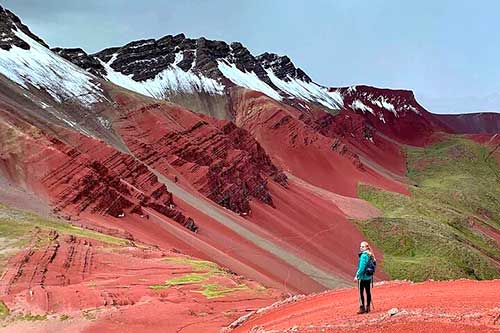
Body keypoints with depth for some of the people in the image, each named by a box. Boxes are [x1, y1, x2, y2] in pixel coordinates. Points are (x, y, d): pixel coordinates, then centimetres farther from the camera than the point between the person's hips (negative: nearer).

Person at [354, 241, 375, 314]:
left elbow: (361, 267, -20)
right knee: (368, 291, 12)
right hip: (369, 277, 9)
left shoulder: (363, 255, -16)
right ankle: (368, 307, 18)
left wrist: (357, 276, -16)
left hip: (362, 277, -9)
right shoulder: (370, 255, 10)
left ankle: (362, 308, -6)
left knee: (361, 292, -5)